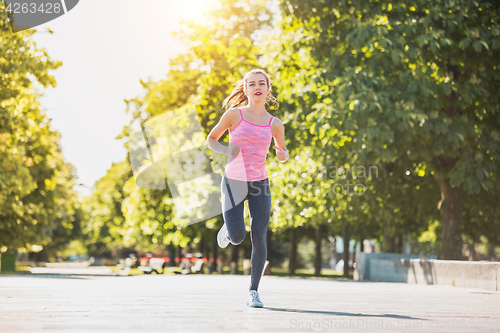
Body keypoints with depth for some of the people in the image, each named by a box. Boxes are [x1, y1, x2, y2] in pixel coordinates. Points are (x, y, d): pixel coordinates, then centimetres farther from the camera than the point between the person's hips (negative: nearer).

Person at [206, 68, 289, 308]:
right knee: (237, 237, -16)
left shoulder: (275, 124, 3)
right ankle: (227, 230, 23)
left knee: (259, 239, -6)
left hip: (259, 184, 2)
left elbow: (282, 153, 17)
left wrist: (282, 155, -8)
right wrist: (227, 151, -14)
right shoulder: (234, 114, -3)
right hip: (233, 182, -2)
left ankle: (253, 291, 8)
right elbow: (211, 139, 7)